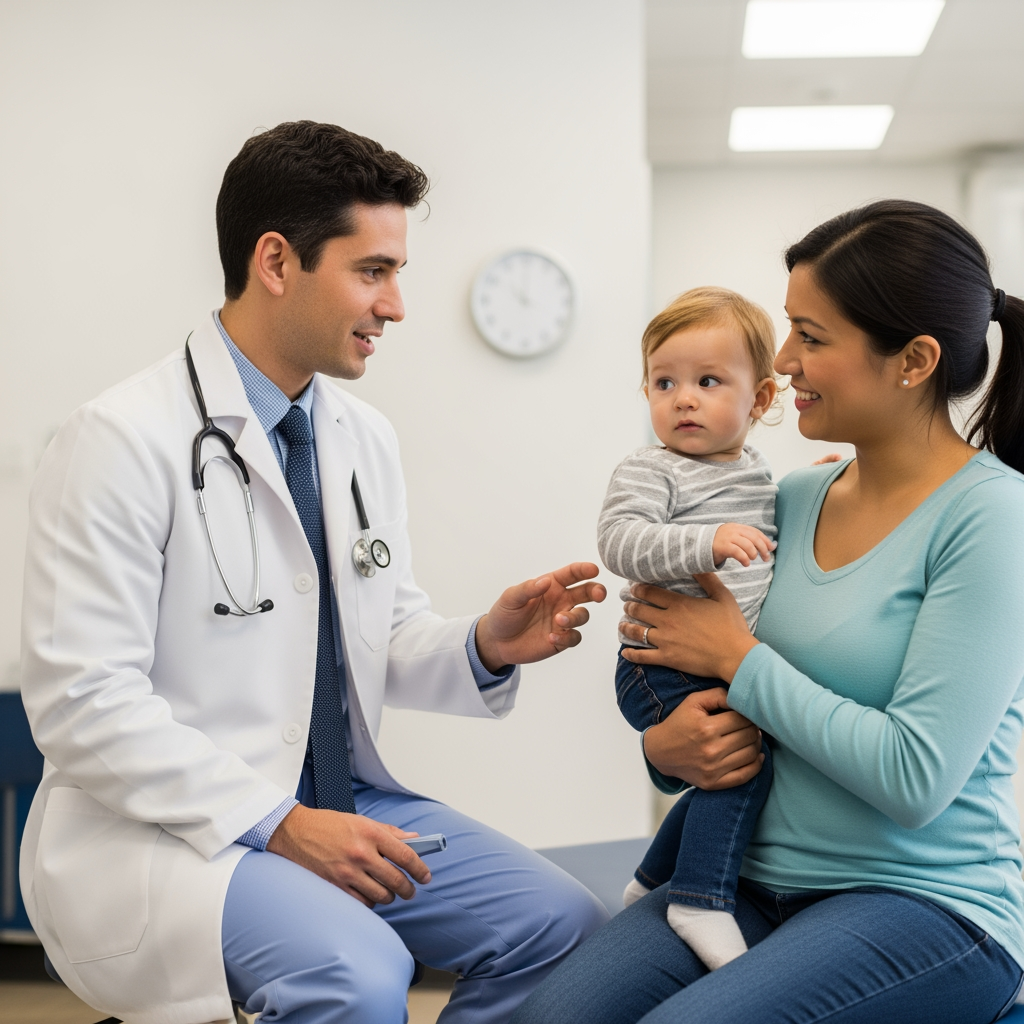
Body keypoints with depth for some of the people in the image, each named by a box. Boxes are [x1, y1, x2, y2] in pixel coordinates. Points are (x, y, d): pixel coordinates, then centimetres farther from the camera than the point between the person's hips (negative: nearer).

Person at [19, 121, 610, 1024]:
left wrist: (486, 649, -8)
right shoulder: (124, 440, -15)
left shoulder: (366, 437, 8)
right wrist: (278, 823, -21)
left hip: (342, 803, 8)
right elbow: (83, 703, -18)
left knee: (564, 926, -5)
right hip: (167, 826, -7)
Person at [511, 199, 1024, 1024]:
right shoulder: (795, 500, 7)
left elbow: (916, 778, -19)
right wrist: (666, 747, -6)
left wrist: (738, 657, -12)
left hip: (926, 902, -5)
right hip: (761, 881, 5)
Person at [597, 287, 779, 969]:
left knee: (724, 781, 17)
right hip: (664, 666, -8)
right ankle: (703, 900, -15)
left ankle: (654, 882, 36)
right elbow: (621, 542, -24)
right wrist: (707, 543, -36)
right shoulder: (650, 471, -9)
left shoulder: (762, 475, 14)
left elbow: (772, 548, 30)